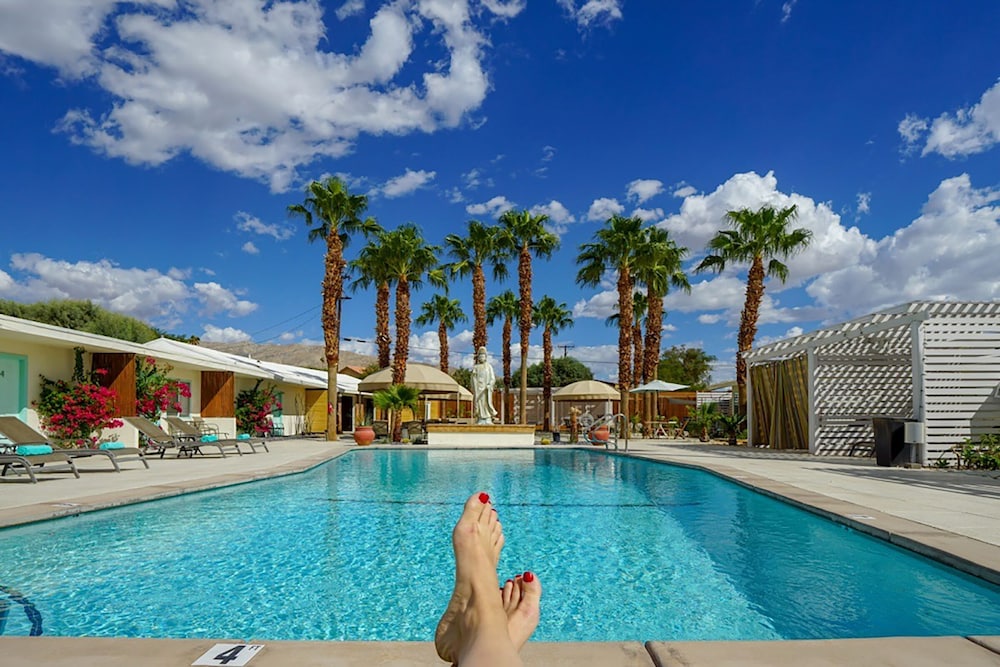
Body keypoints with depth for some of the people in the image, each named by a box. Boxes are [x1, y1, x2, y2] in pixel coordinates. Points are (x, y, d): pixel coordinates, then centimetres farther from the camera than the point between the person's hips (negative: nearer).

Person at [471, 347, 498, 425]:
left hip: (486, 388, -1)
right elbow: (473, 379, 8)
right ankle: (480, 419, -2)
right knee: (478, 402, -4)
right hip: (478, 388, 1)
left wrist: (489, 385, -15)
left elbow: (493, 378, 2)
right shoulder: (475, 367, 10)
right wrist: (473, 390, -2)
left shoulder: (489, 366, 7)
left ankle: (488, 419, -6)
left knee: (487, 402, -9)